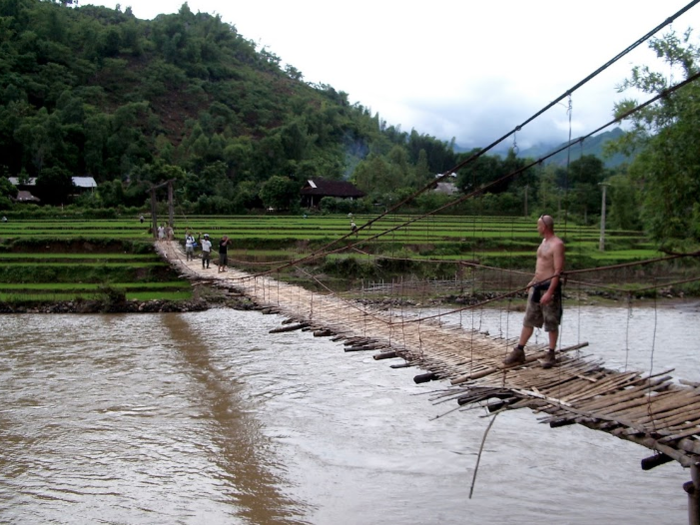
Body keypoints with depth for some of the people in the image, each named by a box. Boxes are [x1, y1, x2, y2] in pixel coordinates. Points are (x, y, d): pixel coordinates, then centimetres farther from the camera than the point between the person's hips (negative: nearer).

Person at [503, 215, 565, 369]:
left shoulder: (557, 244, -16)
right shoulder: (544, 242, 12)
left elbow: (558, 271, -20)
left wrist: (549, 292, -25)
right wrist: (533, 281, 26)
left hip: (549, 287, -9)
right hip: (537, 287, 9)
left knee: (551, 323, 3)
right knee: (528, 320, 10)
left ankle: (551, 355, 14)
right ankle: (519, 353, 14)